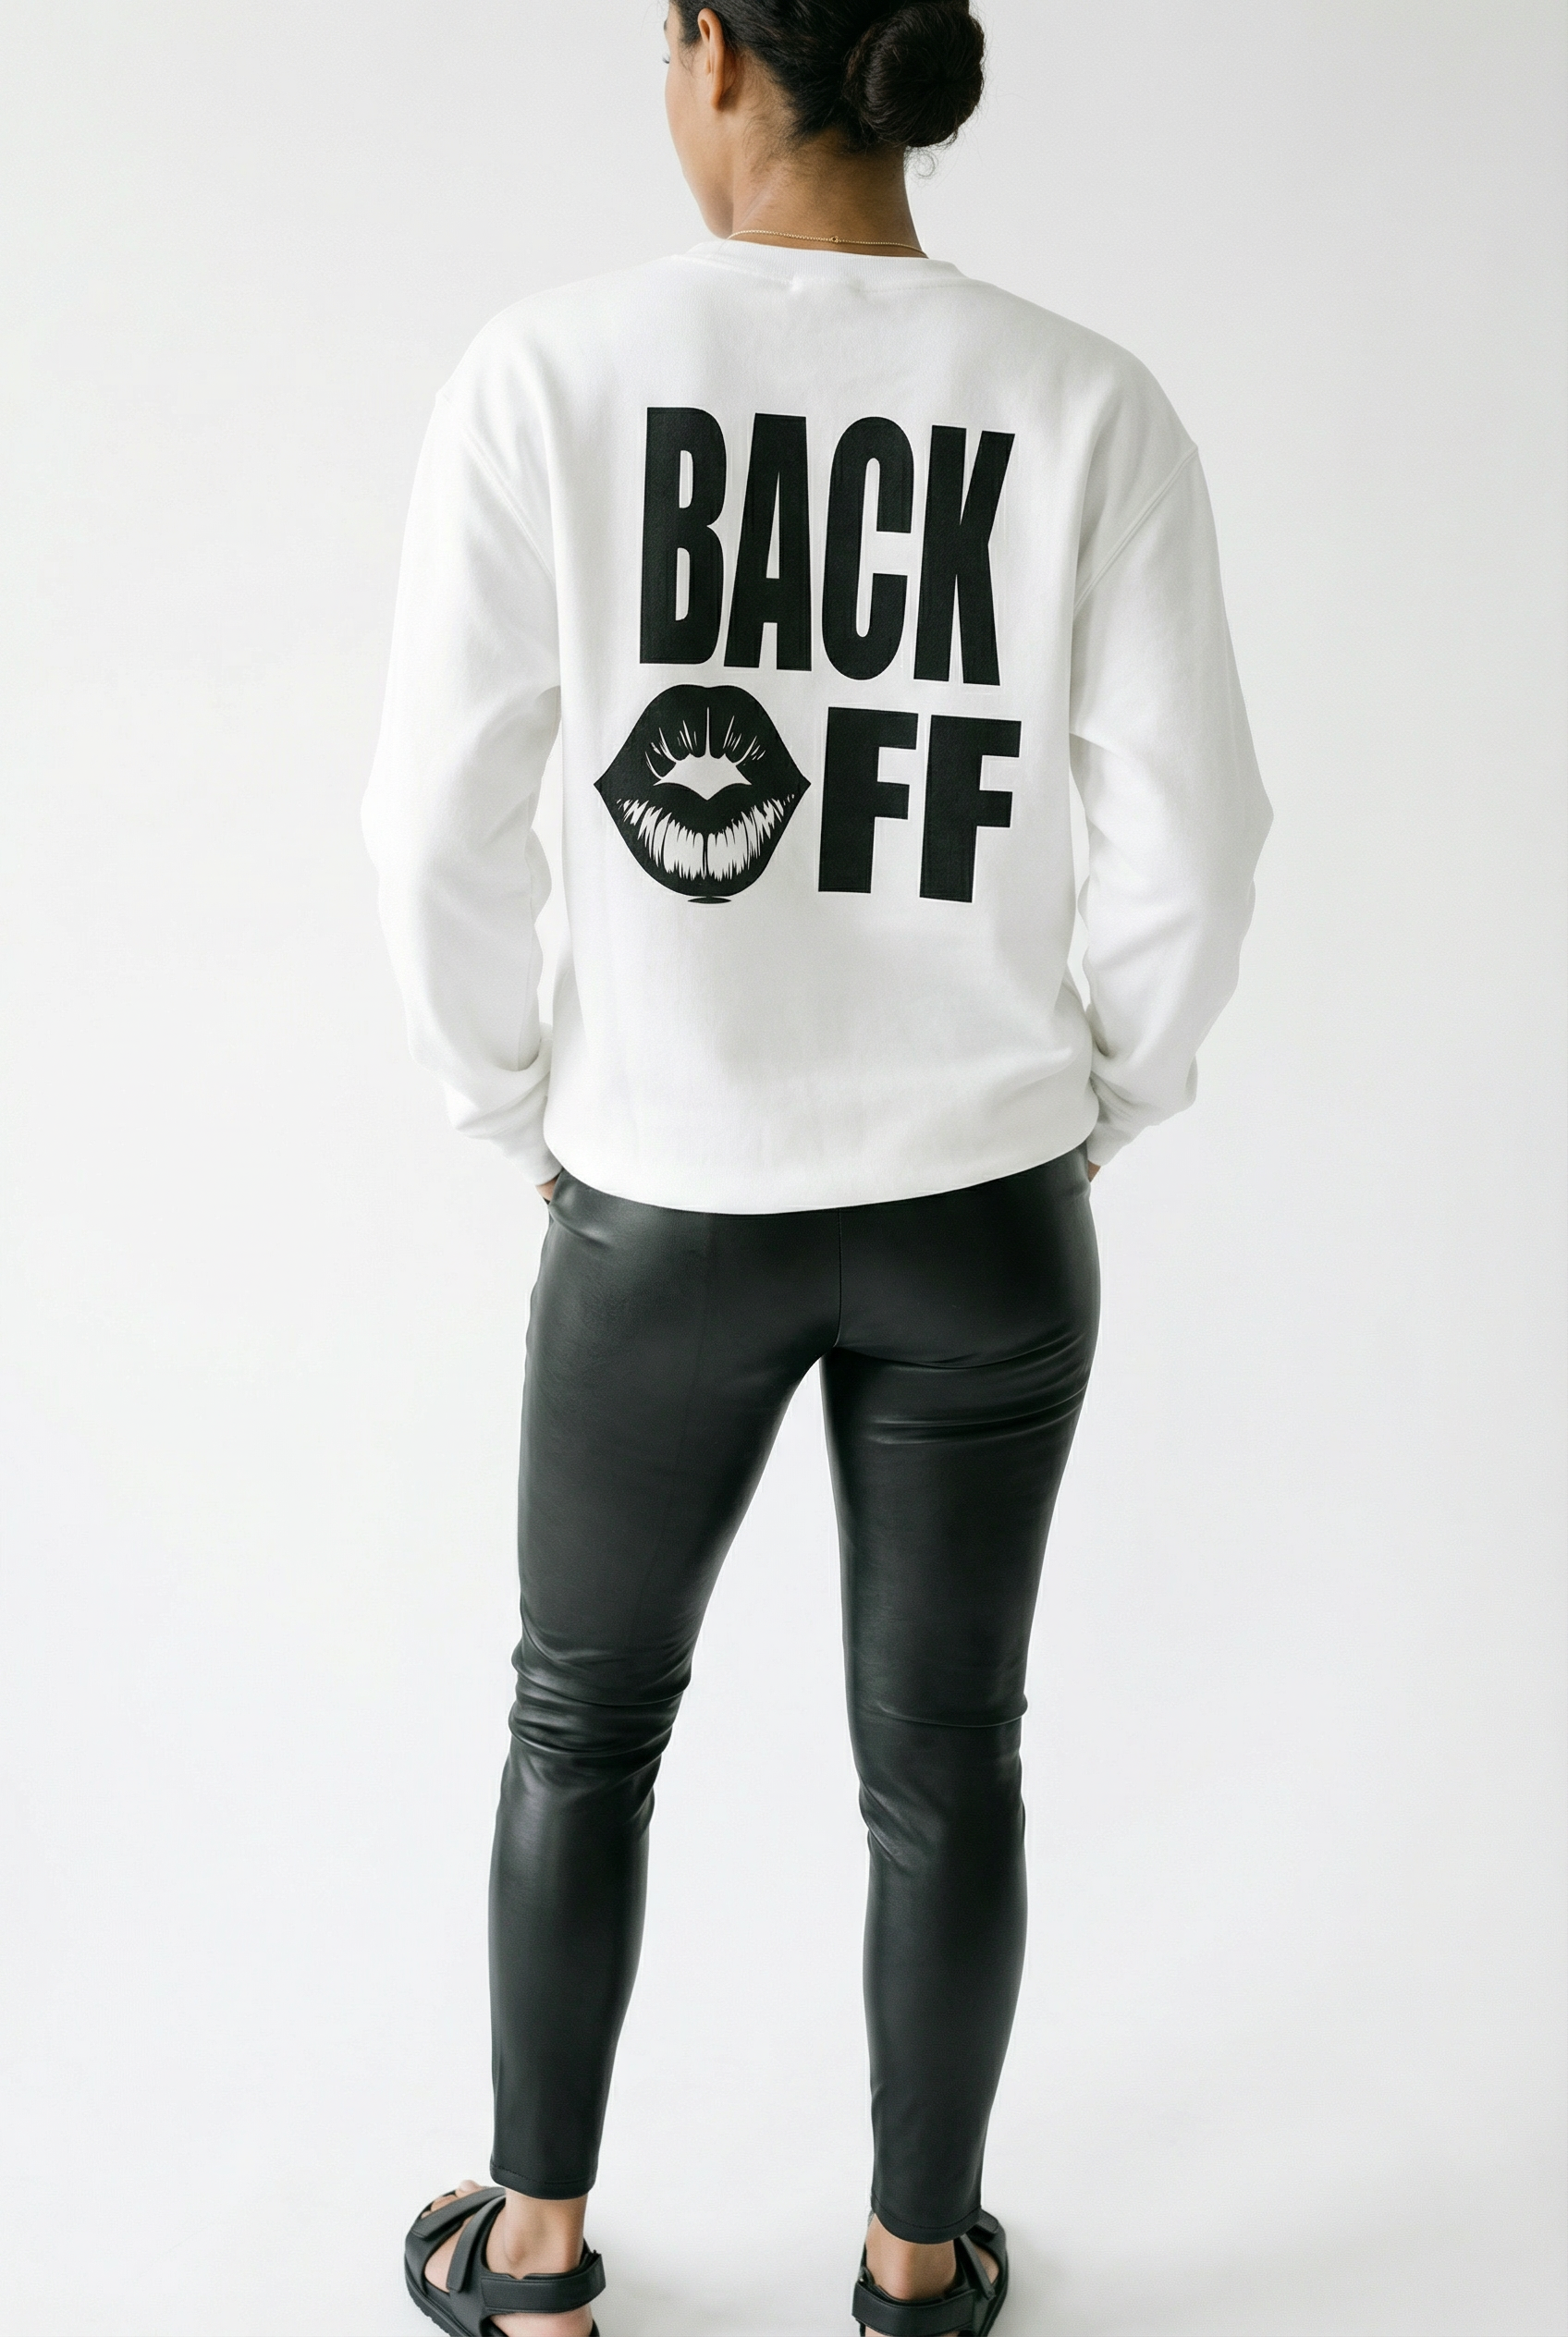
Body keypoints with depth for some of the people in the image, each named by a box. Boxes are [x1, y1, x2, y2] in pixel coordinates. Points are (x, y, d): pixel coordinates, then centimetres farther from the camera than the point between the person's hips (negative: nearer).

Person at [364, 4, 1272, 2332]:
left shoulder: (551, 371, -11)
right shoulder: (1088, 404, -7)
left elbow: (442, 826, -11)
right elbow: (1191, 838, -8)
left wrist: (521, 1109, 5)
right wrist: (1094, 1108, 8)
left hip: (666, 1205, -1)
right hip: (983, 1211, 1)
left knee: (585, 1717, 22)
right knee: (941, 1752, 19)